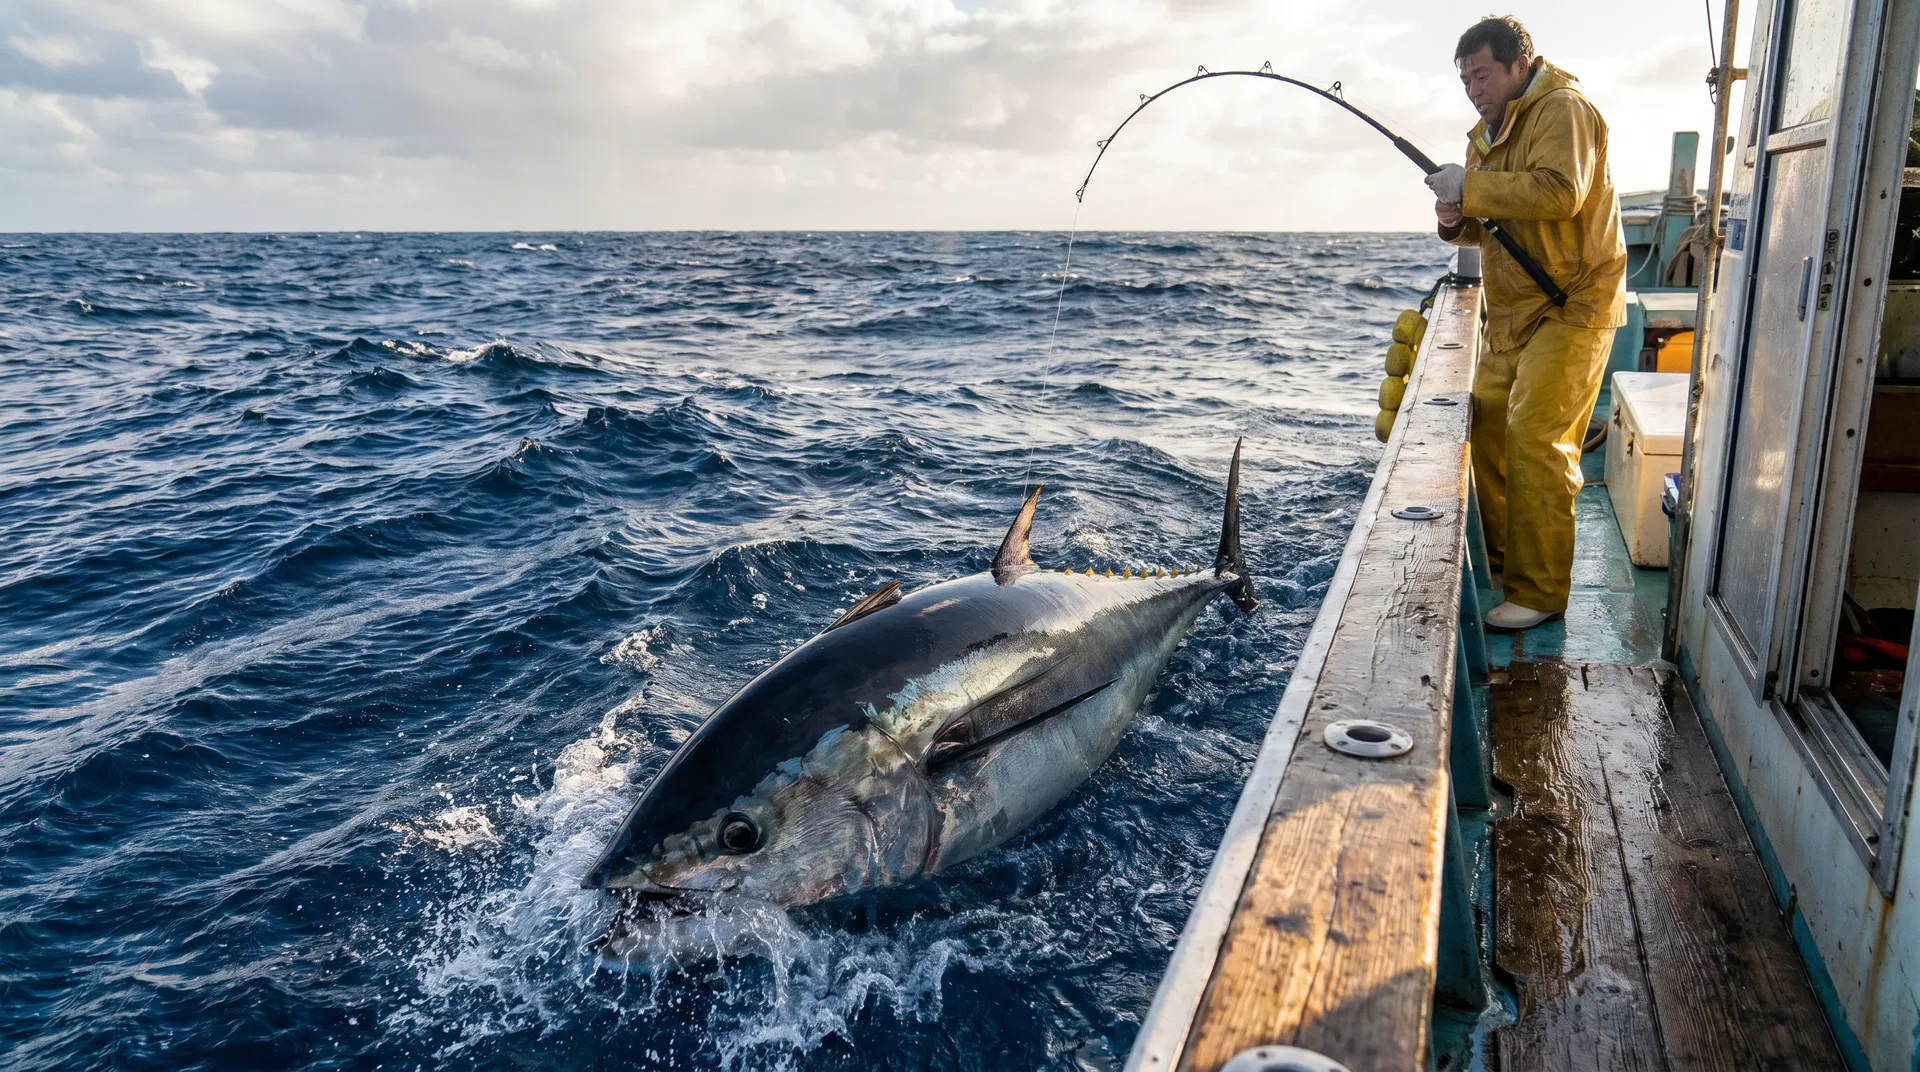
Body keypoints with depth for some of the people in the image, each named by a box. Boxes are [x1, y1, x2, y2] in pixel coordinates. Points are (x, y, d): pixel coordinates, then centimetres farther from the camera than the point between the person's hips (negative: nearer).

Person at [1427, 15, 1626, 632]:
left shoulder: (1562, 110, -11)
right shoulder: (1487, 134, 18)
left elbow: (1560, 191, -28)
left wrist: (1472, 187, -22)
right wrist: (1459, 220, 0)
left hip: (1572, 304, -9)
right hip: (1514, 311, 9)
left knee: (1536, 437, -15)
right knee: (1485, 424, 9)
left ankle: (1540, 591, -10)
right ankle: (1498, 552, 25)